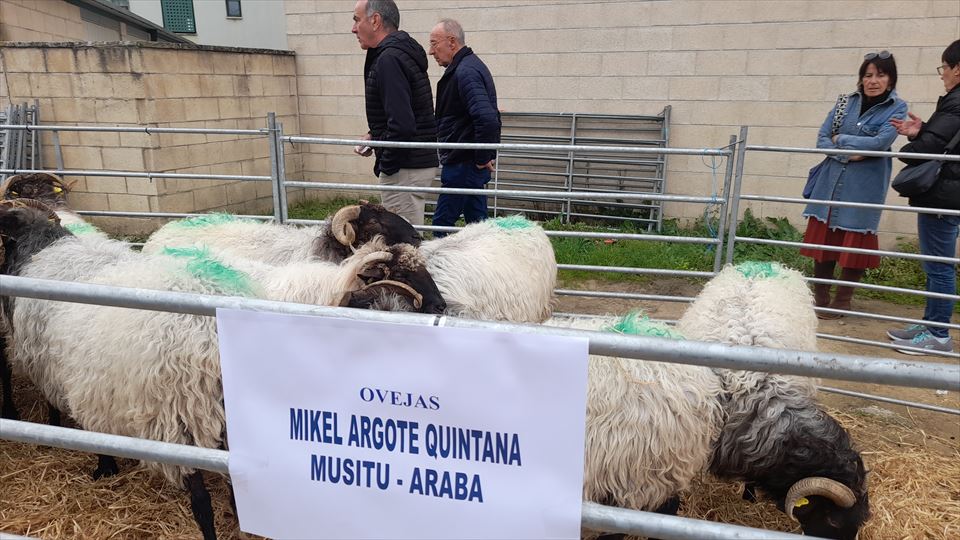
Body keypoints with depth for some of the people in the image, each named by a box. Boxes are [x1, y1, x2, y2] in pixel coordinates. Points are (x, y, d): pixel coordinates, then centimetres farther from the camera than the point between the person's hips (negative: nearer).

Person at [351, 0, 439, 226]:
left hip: (405, 167, -10)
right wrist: (375, 135, 12)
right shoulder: (401, 52, 15)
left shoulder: (389, 59, -16)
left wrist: (386, 167, -14)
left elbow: (402, 124, -25)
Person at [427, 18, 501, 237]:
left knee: (442, 222, -4)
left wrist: (482, 158, -20)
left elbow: (487, 119, -31)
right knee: (476, 220, 15)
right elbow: (489, 117, 22)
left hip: (463, 163, -10)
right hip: (469, 162, 10)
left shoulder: (465, 72, -18)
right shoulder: (470, 65, 15)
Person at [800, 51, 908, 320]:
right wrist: (846, 155, -13)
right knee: (823, 238, 5)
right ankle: (820, 298, 18)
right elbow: (822, 138, 3)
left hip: (863, 188, -3)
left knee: (854, 243, 3)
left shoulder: (896, 108, 0)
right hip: (831, 184, 3)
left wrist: (841, 140, -7)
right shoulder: (846, 102, 8)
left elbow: (881, 142, -15)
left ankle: (842, 302, 16)